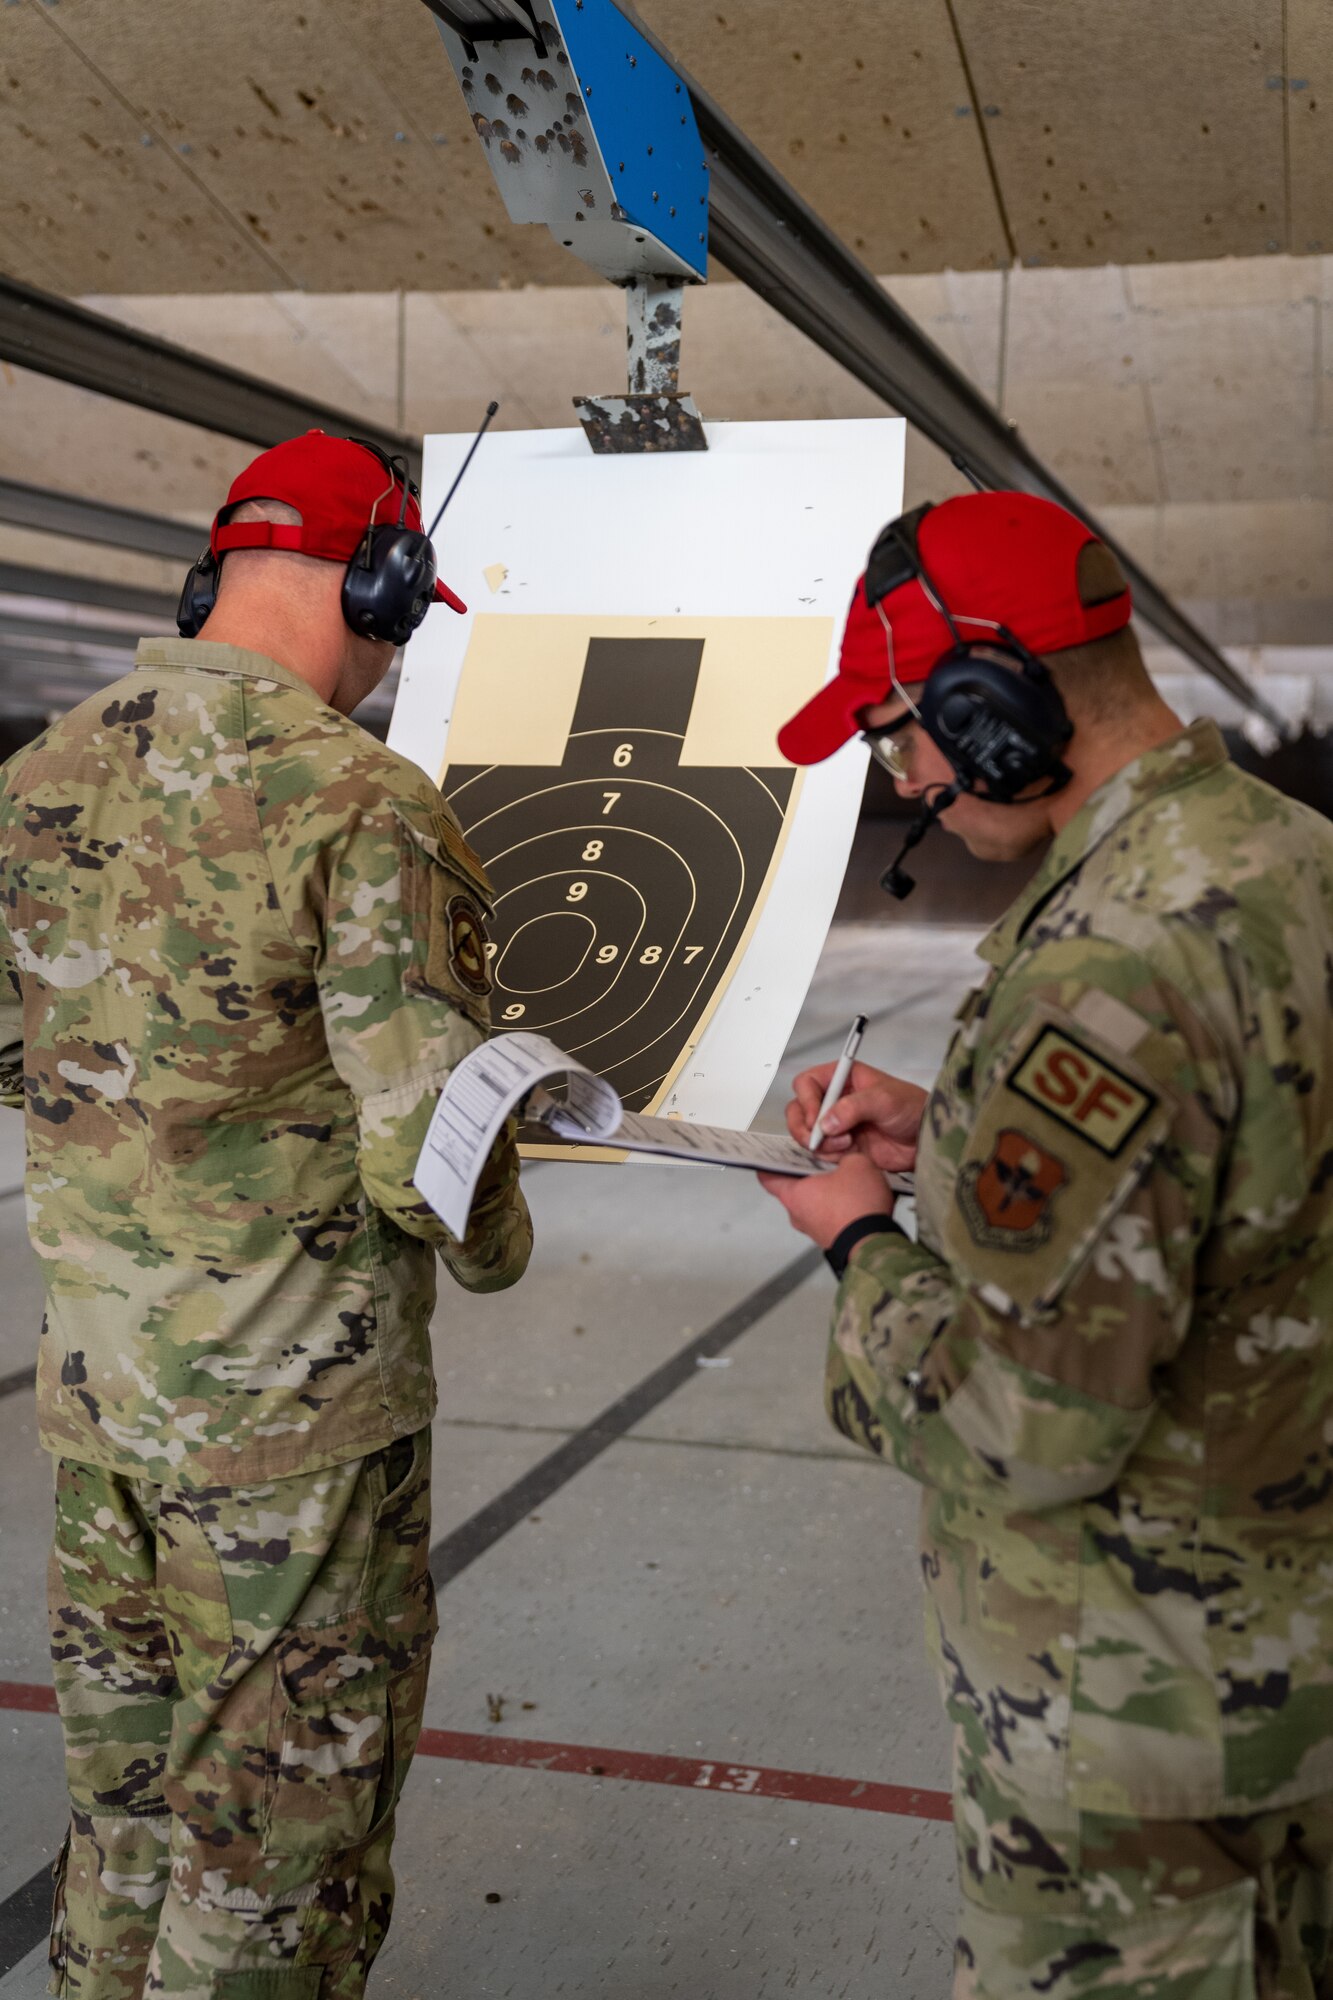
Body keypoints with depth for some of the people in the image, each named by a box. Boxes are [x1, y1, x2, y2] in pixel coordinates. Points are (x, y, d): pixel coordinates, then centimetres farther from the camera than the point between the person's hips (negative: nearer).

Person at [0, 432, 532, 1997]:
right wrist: (497, 1249, -1)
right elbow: (429, 1147, -22)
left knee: (127, 1782, 24)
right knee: (282, 1809, 12)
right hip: (292, 1407, -7)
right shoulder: (369, 809, -21)